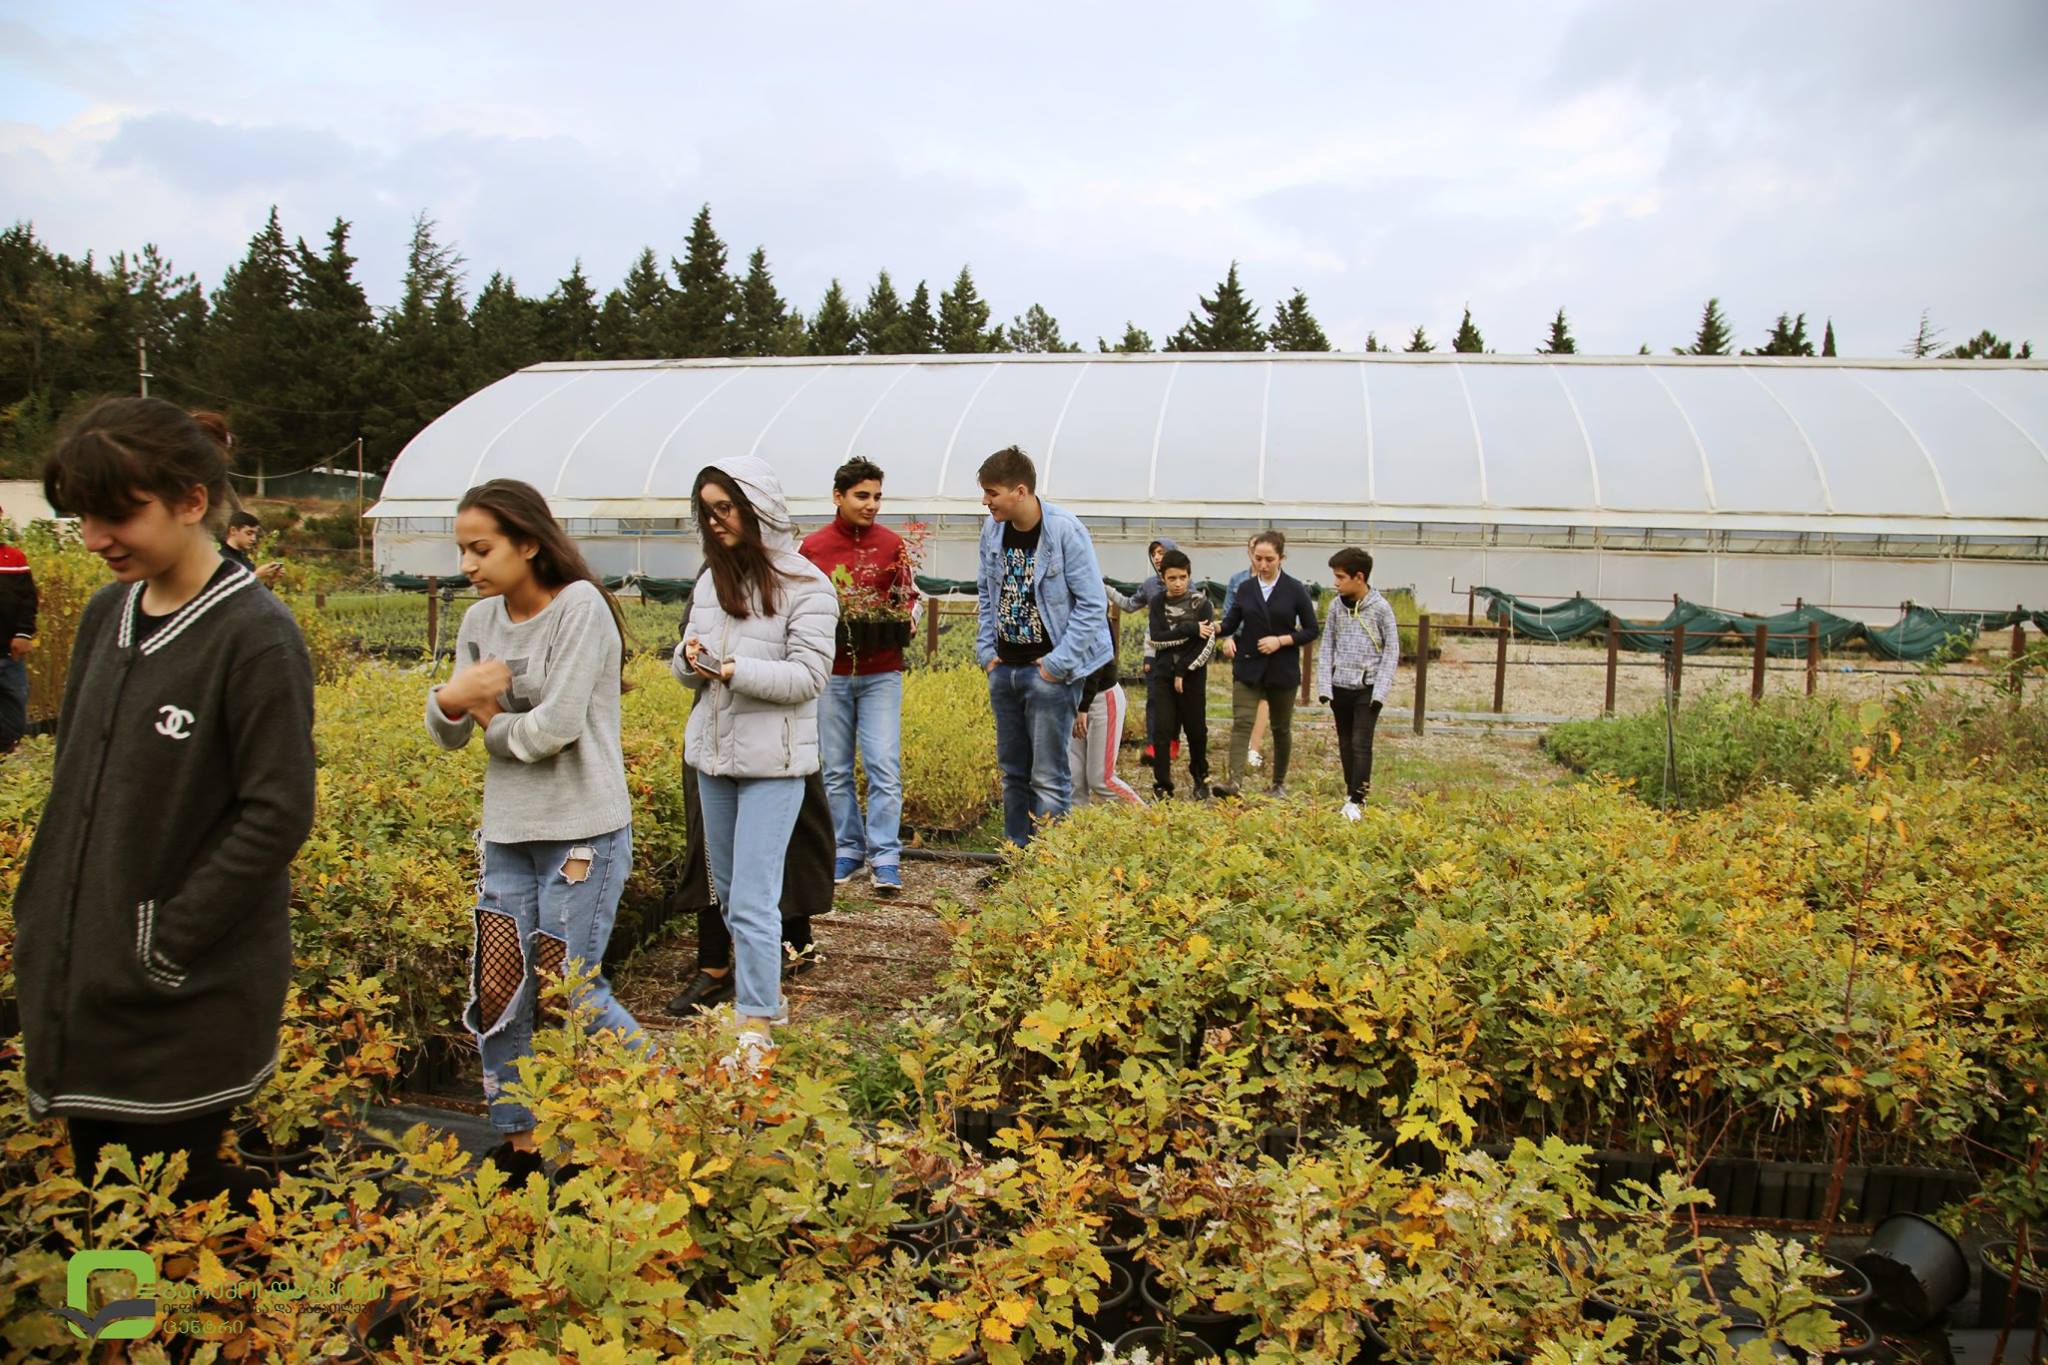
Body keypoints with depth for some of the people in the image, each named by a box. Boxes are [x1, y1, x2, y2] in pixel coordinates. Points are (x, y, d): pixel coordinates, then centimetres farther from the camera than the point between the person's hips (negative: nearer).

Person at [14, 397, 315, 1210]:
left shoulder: (254, 637, -16)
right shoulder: (104, 617, 6)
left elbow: (276, 816, -17)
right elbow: (72, 785, 16)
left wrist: (167, 945, -16)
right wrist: (40, 917, 9)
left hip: (189, 1010, -7)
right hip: (77, 989, 7)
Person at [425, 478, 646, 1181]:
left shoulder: (580, 607, -13)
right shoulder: (480, 620, 8)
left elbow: (556, 727, -18)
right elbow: (447, 734, 7)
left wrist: (493, 721, -1)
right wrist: (452, 698, -15)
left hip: (582, 832, -6)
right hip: (507, 831, 7)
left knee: (565, 994, 0)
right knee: (497, 991, 7)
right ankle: (517, 1145, 24)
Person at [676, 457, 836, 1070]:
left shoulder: (805, 585, -9)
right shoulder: (712, 578, 10)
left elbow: (809, 676, -14)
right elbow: (686, 668, 15)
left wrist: (734, 669, -25)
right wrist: (690, 658, -8)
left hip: (772, 763, -7)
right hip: (712, 754, 7)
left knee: (752, 901, -8)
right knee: (728, 889, 16)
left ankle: (757, 1029, 1)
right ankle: (758, 987, 33)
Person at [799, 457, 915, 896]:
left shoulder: (892, 544, 3)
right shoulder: (813, 546, 3)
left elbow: (907, 597, 13)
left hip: (881, 671, -1)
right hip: (830, 672, 1)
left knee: (884, 767, -5)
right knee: (835, 771, 7)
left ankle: (885, 858, 1)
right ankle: (847, 850, 19)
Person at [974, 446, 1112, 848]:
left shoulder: (1065, 531, -15)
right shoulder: (993, 530, 3)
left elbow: (1093, 604, -13)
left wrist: (1058, 664, -14)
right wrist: (986, 651, 7)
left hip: (1049, 671, -6)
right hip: (1003, 668, 7)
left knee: (1049, 778, -4)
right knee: (1013, 771, 14)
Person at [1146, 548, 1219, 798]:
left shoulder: (1201, 603, -3)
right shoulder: (1158, 603, 4)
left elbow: (1208, 645, -10)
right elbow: (1154, 638, -10)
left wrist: (1183, 671, -13)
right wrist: (1190, 629, -17)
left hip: (1193, 675, -1)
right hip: (1163, 675, 1)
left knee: (1196, 729, 9)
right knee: (1162, 730, -5)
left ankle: (1200, 778, 29)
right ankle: (1162, 785, 0)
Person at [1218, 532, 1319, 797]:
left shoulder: (1294, 589, -4)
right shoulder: (1245, 588, 3)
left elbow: (1312, 630, -2)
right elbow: (1231, 623, 6)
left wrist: (1281, 641, -15)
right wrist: (1227, 636, -16)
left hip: (1283, 670, -1)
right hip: (1248, 668, 1)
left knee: (1281, 728, 11)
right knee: (1241, 723, -13)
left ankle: (1279, 783, 27)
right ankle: (1234, 782, -21)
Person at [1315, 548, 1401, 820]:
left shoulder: (1380, 608, -8)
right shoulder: (1336, 606, 3)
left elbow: (1392, 651, -4)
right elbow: (1327, 647, 8)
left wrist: (1380, 691, -10)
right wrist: (1324, 685, 0)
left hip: (1368, 687, -4)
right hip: (1340, 686, 5)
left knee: (1361, 744, -9)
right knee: (1345, 744, 11)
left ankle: (1356, 800, -7)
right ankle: (1352, 790, 23)